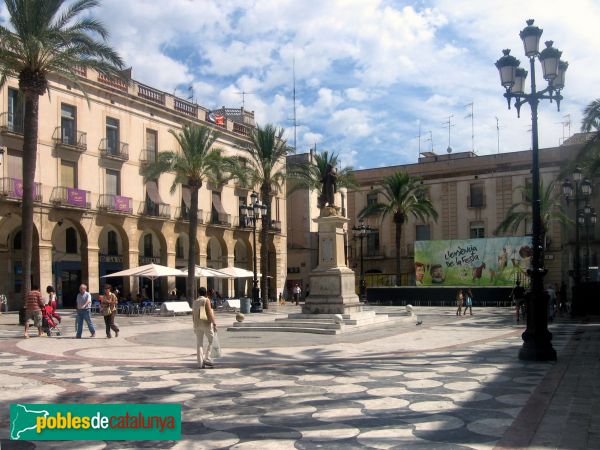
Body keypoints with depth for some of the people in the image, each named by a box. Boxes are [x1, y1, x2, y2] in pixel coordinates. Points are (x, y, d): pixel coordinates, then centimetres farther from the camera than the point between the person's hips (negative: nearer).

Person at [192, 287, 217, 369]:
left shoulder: (195, 302, 12)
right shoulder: (206, 300, -4)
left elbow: (193, 314, 14)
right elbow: (209, 313, -12)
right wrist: (214, 323, -10)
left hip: (197, 324, 5)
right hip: (206, 323, -5)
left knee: (199, 343, 5)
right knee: (211, 340, 7)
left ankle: (200, 363, 5)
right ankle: (207, 358, -4)